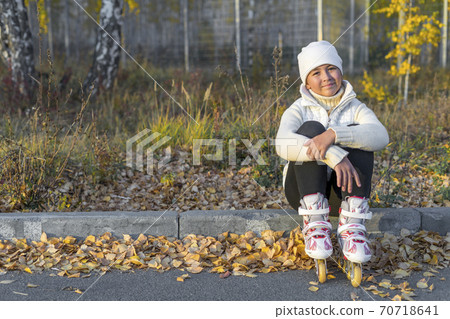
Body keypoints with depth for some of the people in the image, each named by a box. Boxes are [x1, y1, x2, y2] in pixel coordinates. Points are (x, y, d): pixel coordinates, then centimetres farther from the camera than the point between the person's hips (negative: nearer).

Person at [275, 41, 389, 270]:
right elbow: (282, 144, -25)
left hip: (345, 189, 1)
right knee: (310, 129, -24)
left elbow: (381, 137, -21)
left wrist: (334, 134, -36)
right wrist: (333, 155, -38)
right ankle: (315, 224, -32)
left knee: (356, 133, -22)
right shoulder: (299, 110, 0)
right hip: (305, 190, -1)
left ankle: (352, 226, -29)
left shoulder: (356, 109, 3)